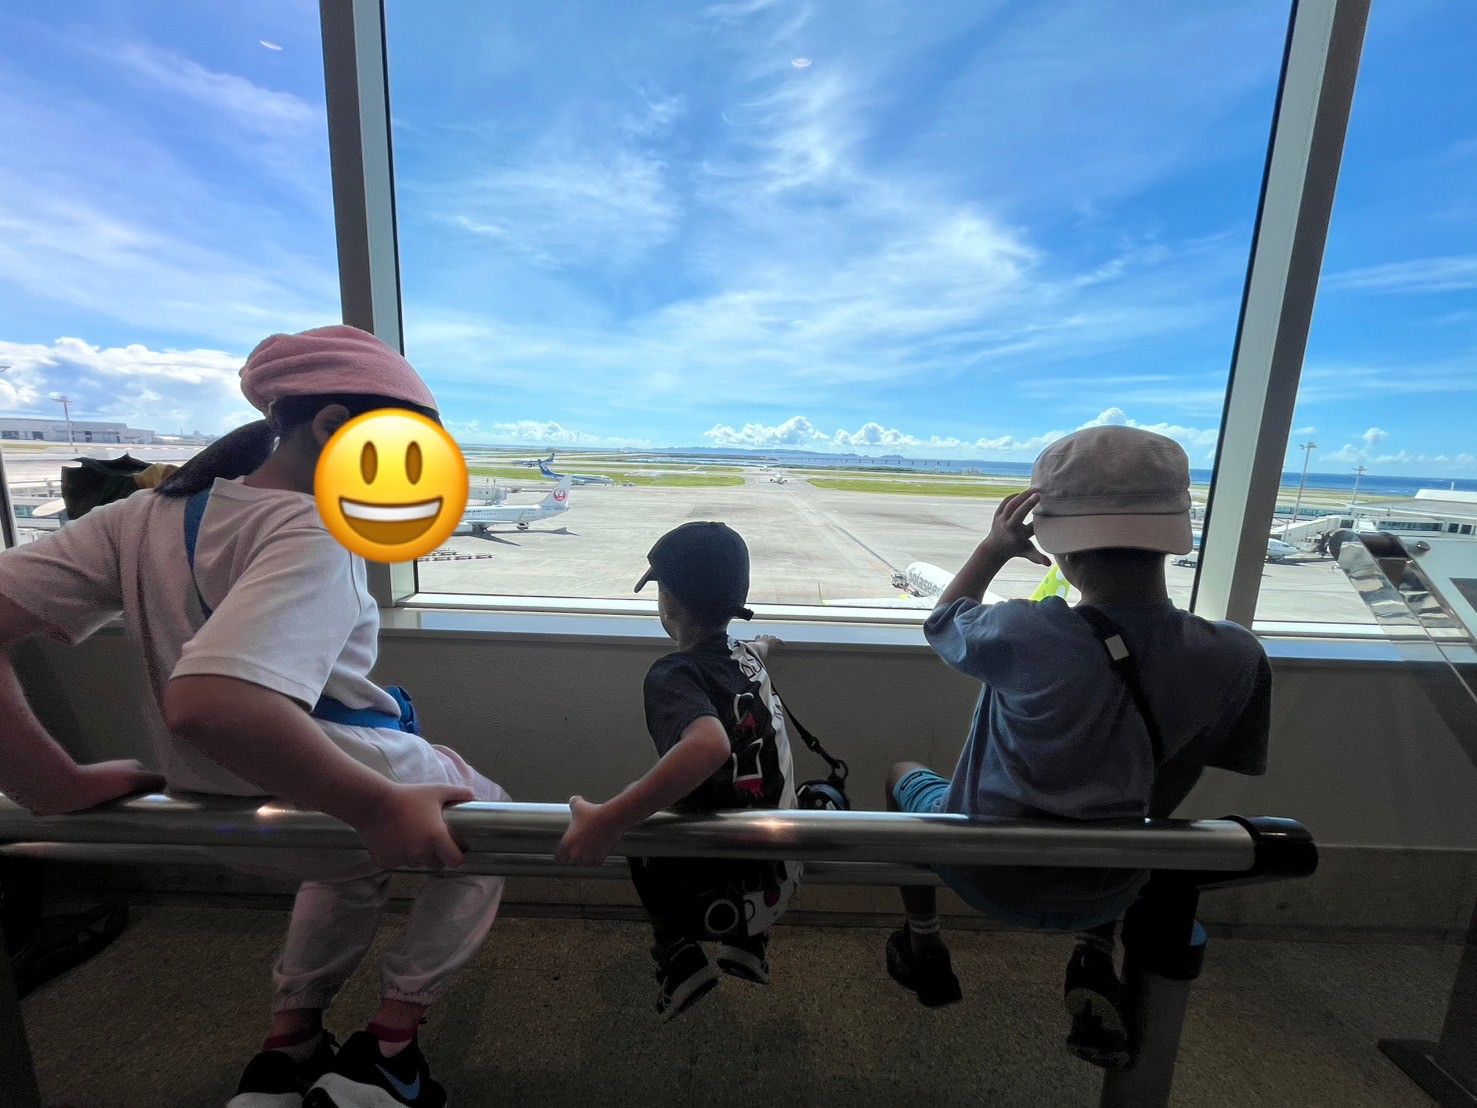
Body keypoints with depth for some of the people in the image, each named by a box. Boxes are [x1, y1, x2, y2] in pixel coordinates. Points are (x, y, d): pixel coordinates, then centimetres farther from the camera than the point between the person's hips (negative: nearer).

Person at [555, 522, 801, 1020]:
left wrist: (608, 821, -39)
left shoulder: (672, 676, -22)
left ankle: (679, 959, 20)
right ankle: (750, 945, 30)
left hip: (719, 902, -4)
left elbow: (709, 744, -43)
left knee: (636, 832, 23)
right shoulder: (746, 658, -1)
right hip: (780, 880, 5)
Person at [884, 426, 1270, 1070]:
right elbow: (1175, 782, 0)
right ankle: (1096, 969, 27)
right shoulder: (1235, 658, -17)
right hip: (1103, 894, 4)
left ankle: (923, 951, 39)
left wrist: (994, 548, 0)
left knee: (903, 775, 28)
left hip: (985, 876, -3)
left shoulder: (1025, 632, -30)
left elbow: (941, 624, -6)